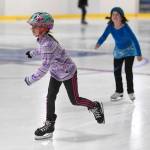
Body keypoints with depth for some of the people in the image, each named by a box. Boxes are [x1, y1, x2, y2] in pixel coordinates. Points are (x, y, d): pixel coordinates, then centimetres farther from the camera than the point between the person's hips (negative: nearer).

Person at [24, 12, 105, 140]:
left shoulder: (48, 43, -35)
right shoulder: (42, 39, -5)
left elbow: (45, 67, -37)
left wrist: (31, 79, -32)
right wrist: (32, 53, 38)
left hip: (68, 72, -8)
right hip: (56, 73, 9)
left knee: (74, 100, 3)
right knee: (50, 97, 0)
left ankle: (95, 107, 28)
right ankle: (49, 125, 5)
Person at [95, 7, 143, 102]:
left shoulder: (125, 27, -32)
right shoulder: (110, 26, -19)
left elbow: (134, 40, -29)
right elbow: (104, 35, -9)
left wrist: (139, 54, -27)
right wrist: (99, 43, -30)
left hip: (129, 50, -5)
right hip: (118, 51, 5)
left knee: (128, 71, -7)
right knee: (117, 72, 10)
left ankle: (131, 92, 12)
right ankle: (119, 92, 28)